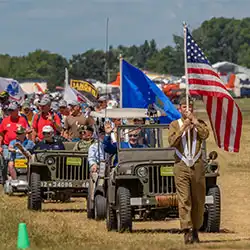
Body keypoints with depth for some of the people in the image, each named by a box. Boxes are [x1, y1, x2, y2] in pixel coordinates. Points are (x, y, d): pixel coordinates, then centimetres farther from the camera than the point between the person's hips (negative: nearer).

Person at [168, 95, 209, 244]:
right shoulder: (175, 124, 8)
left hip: (197, 166, 2)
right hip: (181, 166, -2)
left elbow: (205, 135, -11)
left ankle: (195, 230, 17)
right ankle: (187, 231, -18)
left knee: (198, 200, 5)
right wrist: (183, 127, -13)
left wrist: (194, 120, -10)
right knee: (184, 200, -11)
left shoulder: (199, 123, 11)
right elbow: (172, 142, -8)